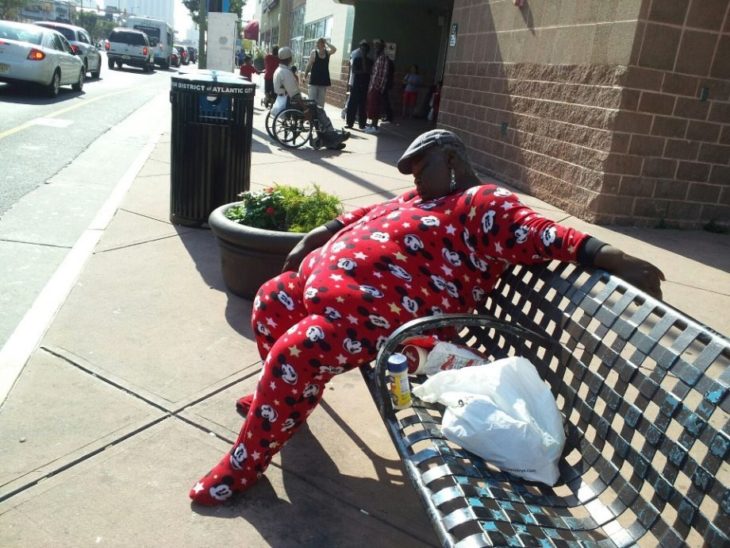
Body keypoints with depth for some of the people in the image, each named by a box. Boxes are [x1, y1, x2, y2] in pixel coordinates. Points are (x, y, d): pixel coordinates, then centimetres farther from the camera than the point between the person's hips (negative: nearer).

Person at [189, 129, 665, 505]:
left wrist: (609, 257, -32)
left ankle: (244, 464, 1)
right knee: (270, 301, 20)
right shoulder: (413, 201, 23)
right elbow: (356, 219, 32)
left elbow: (542, 235, -19)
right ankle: (286, 400, 35)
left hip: (371, 314, -11)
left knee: (291, 356, -22)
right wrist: (312, 243, 29)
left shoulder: (483, 203, -5)